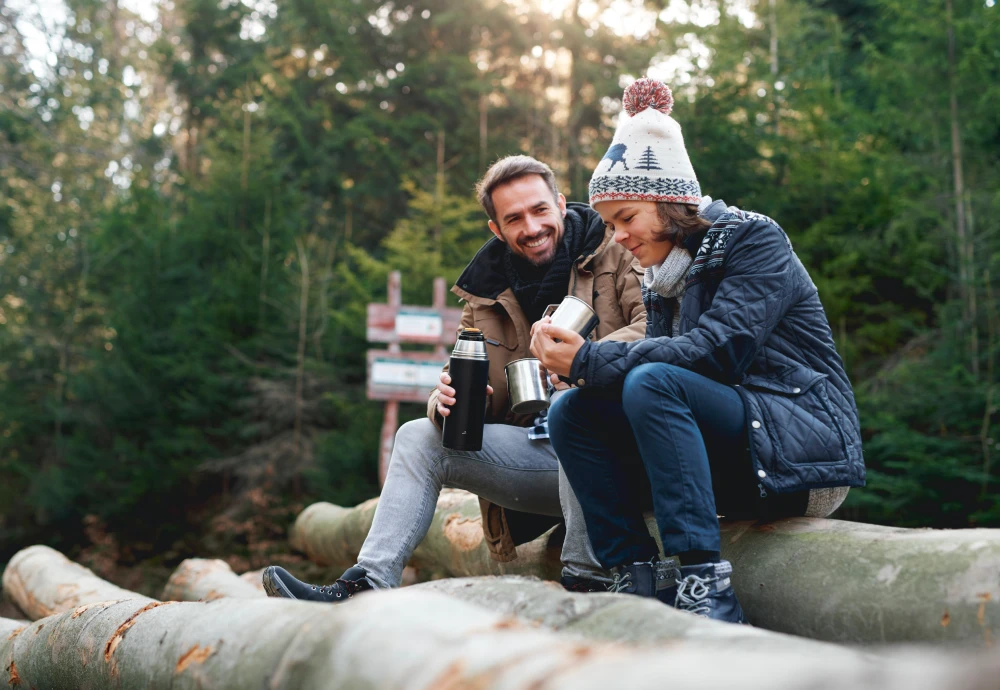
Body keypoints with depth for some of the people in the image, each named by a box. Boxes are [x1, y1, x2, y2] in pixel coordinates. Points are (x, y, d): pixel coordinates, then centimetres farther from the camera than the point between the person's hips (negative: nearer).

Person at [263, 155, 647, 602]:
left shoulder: (614, 253, -2)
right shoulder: (488, 293, 11)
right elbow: (464, 381, 11)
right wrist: (447, 400, -14)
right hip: (541, 449, 6)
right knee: (419, 438, 0)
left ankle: (586, 574, -27)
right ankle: (368, 586, -5)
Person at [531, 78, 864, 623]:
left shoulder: (753, 240, -7)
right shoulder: (664, 278, 15)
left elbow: (717, 350, -22)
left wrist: (589, 360, -23)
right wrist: (574, 365, -15)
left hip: (804, 443, -7)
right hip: (733, 471, 7)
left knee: (652, 383, -30)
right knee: (570, 412, -7)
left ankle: (705, 585, -35)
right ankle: (638, 578, -16)